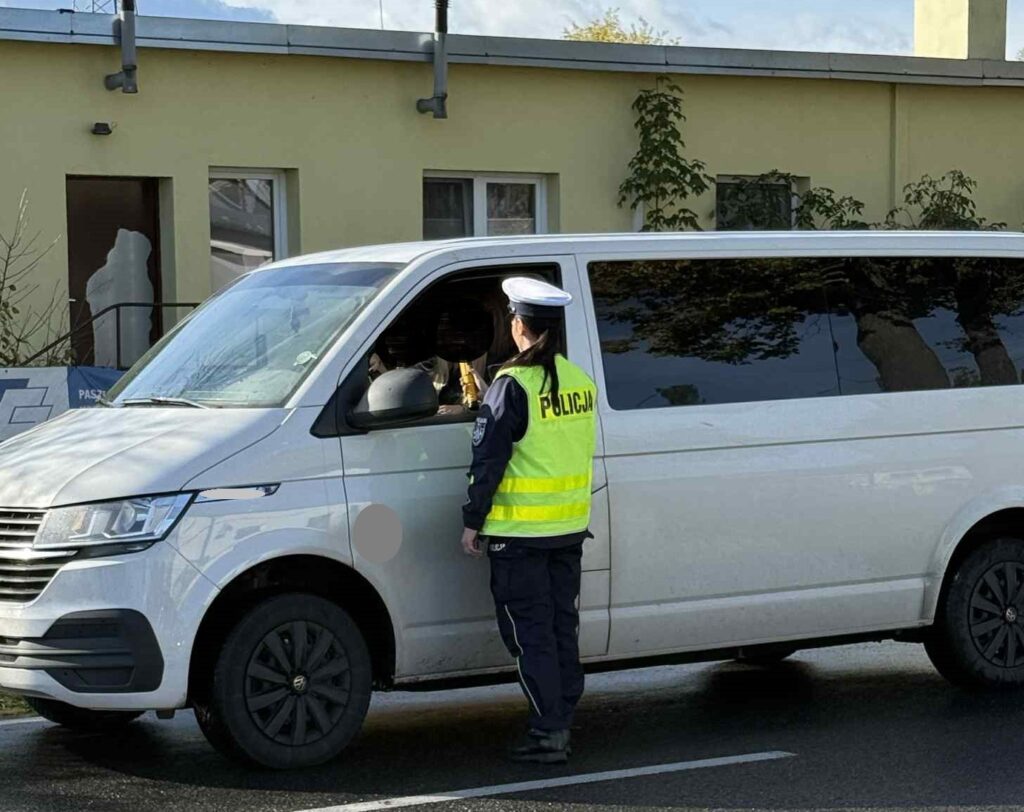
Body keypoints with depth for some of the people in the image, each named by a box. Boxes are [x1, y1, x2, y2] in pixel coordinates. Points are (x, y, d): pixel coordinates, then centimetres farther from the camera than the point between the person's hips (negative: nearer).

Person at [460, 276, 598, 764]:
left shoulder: (513, 385, -16)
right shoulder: (580, 381, 6)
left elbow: (489, 459, -14)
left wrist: (472, 521, -6)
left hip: (520, 531, -7)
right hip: (570, 527, 7)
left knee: (530, 633, -1)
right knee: (563, 627, 14)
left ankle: (547, 733, -1)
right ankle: (562, 722, 20)